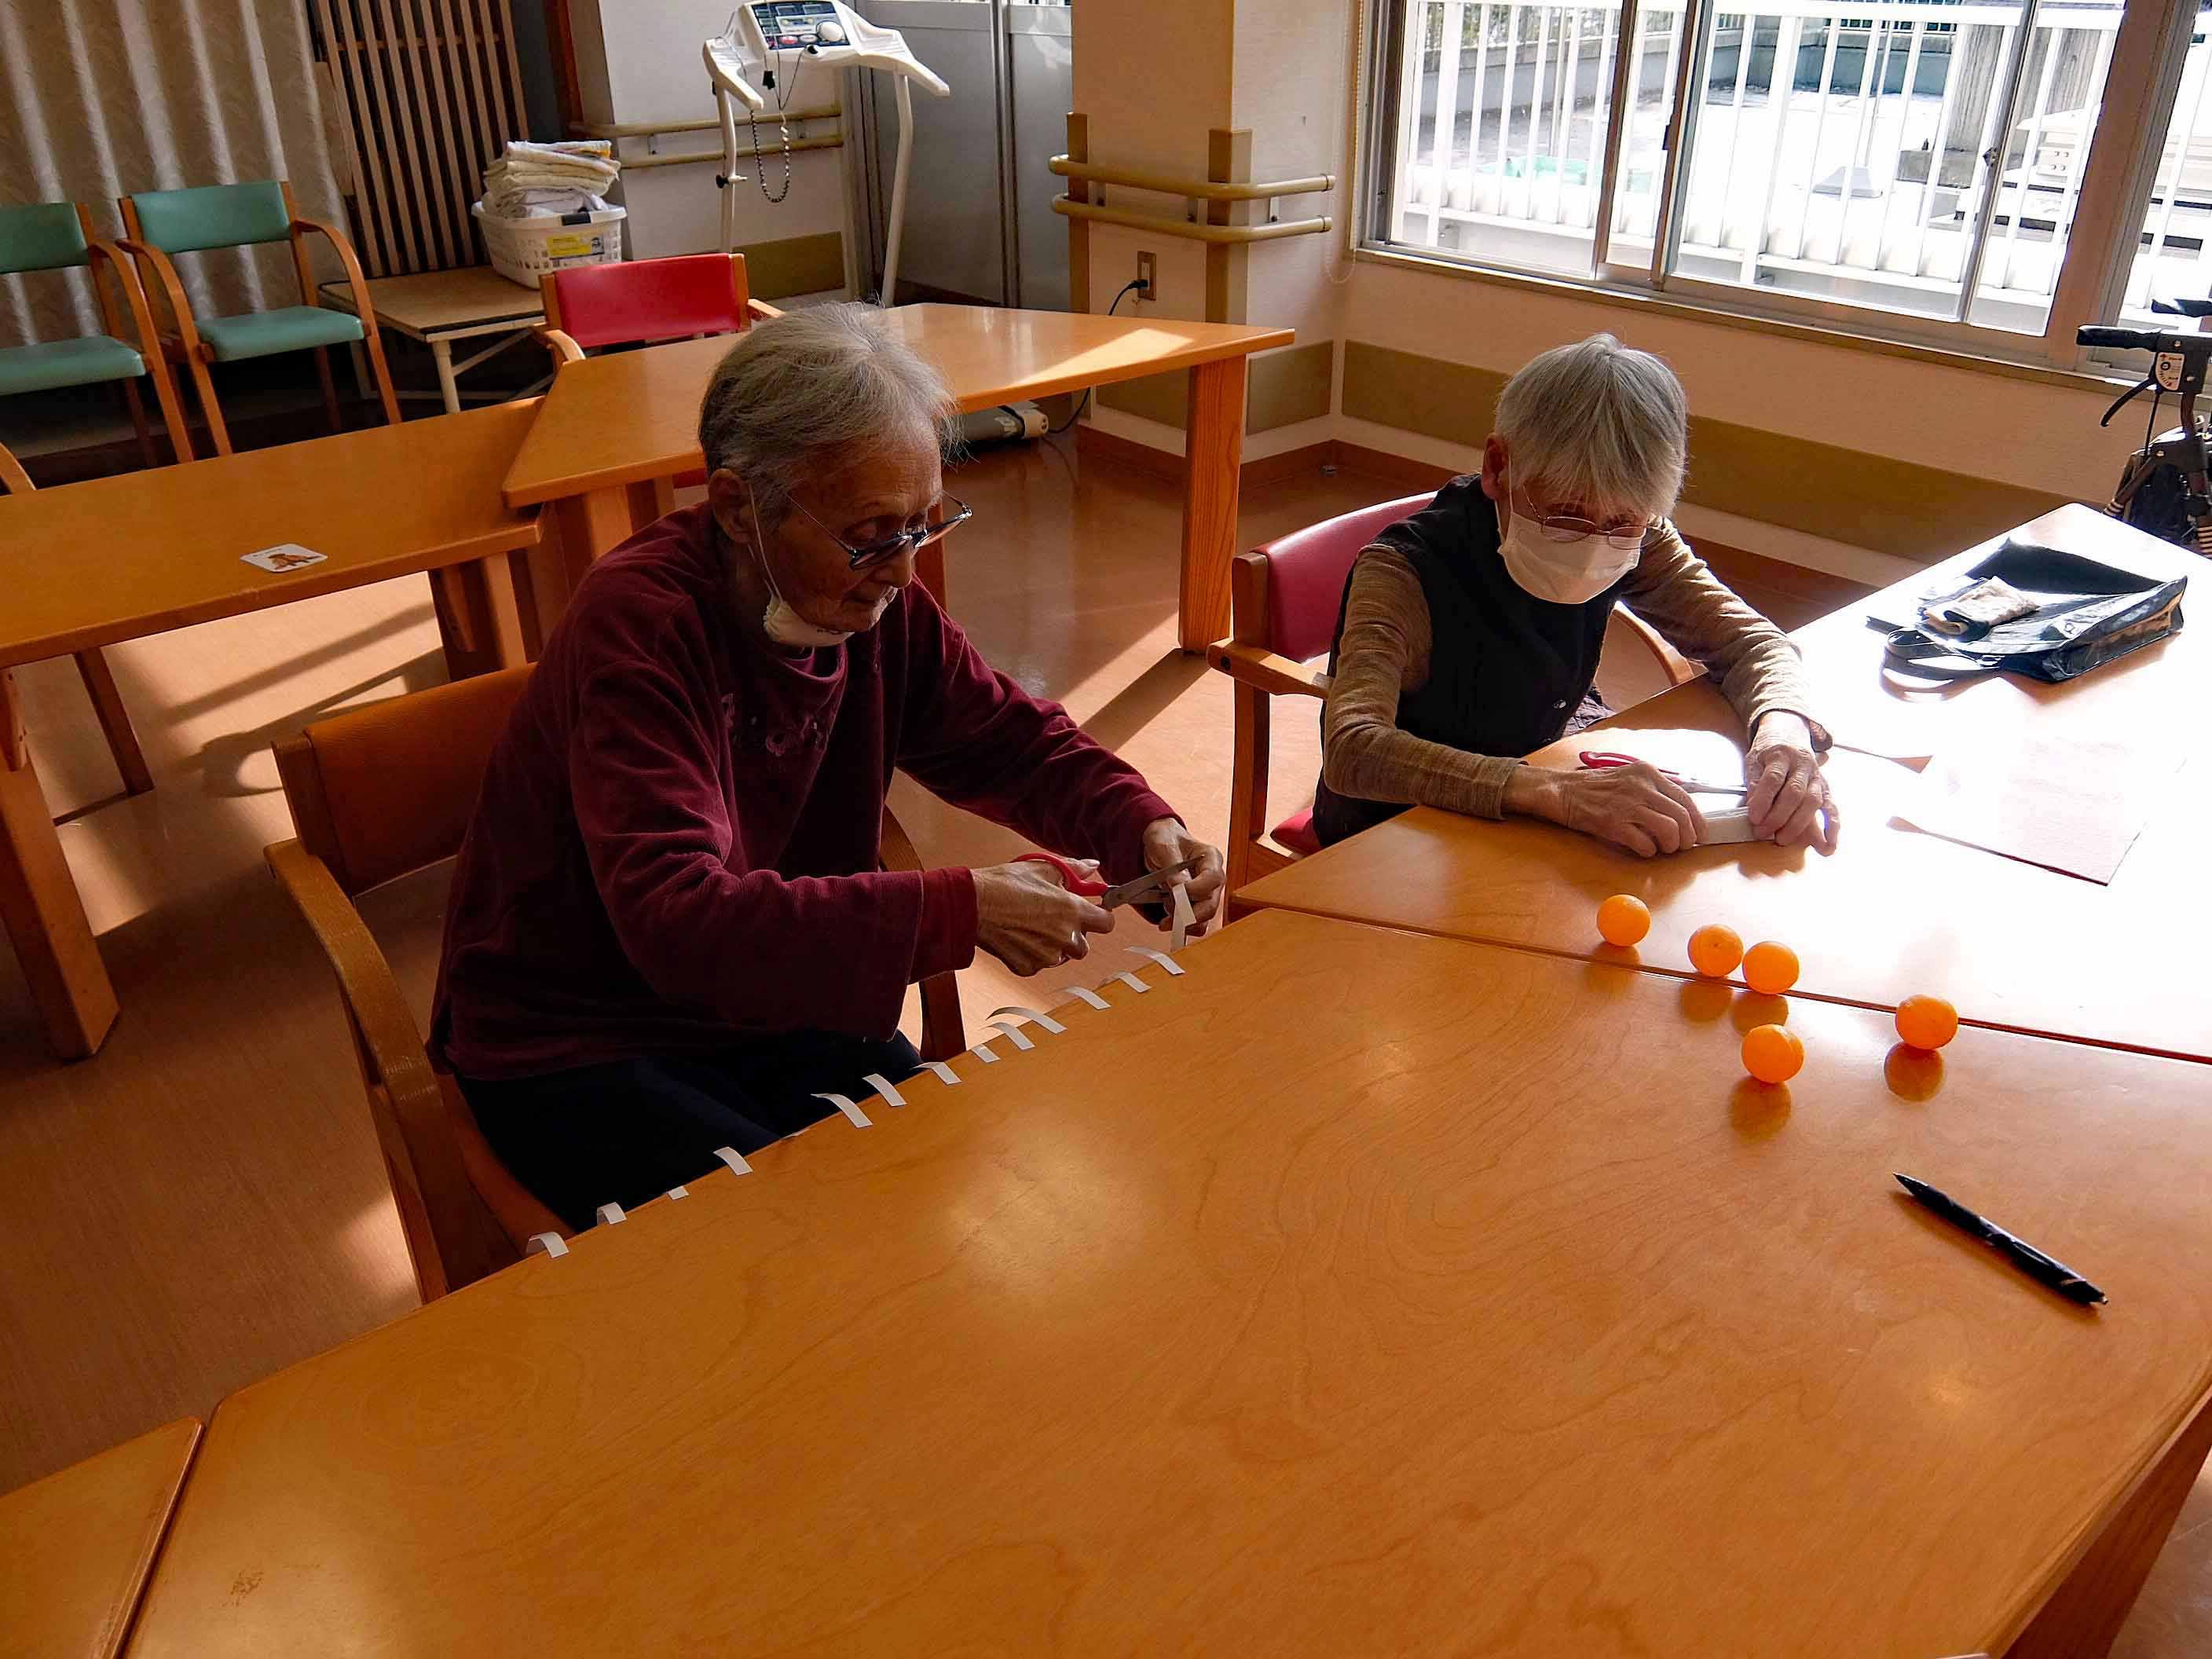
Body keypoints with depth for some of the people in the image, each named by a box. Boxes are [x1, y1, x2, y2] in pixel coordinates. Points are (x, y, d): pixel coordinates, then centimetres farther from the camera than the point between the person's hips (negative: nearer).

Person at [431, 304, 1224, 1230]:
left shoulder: (875, 598, -7)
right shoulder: (636, 623, -26)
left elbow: (1014, 743, 4)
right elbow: (673, 917, -36)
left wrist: (1143, 828, -17)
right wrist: (956, 913, -42)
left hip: (773, 1007, 6)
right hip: (574, 1050, -6)